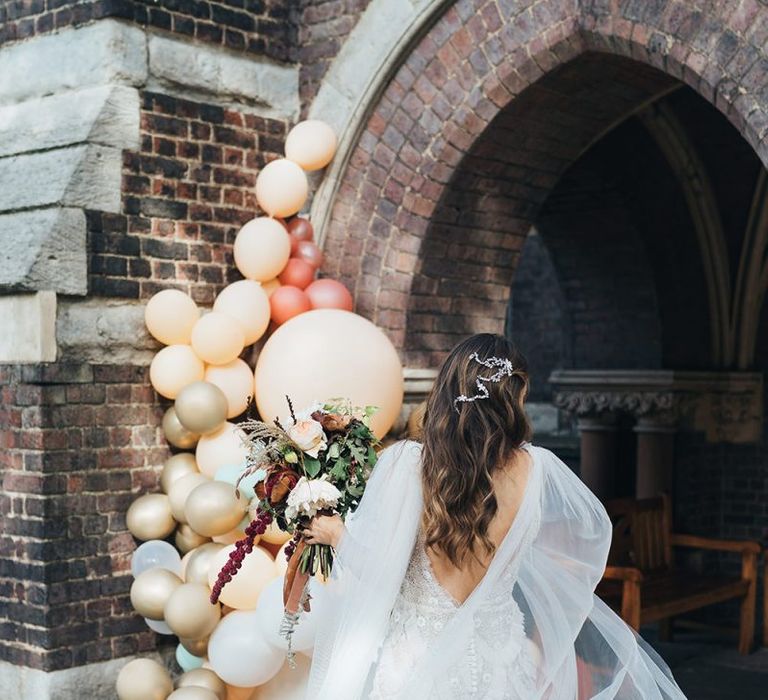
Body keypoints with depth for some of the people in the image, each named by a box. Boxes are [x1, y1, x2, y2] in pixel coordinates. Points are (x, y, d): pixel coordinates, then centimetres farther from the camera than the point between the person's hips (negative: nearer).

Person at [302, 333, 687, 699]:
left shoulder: (405, 464, -17)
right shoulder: (535, 469, -9)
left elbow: (373, 567, -15)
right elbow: (594, 528, 9)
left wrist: (336, 533, 6)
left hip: (416, 664, -1)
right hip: (495, 664, 1)